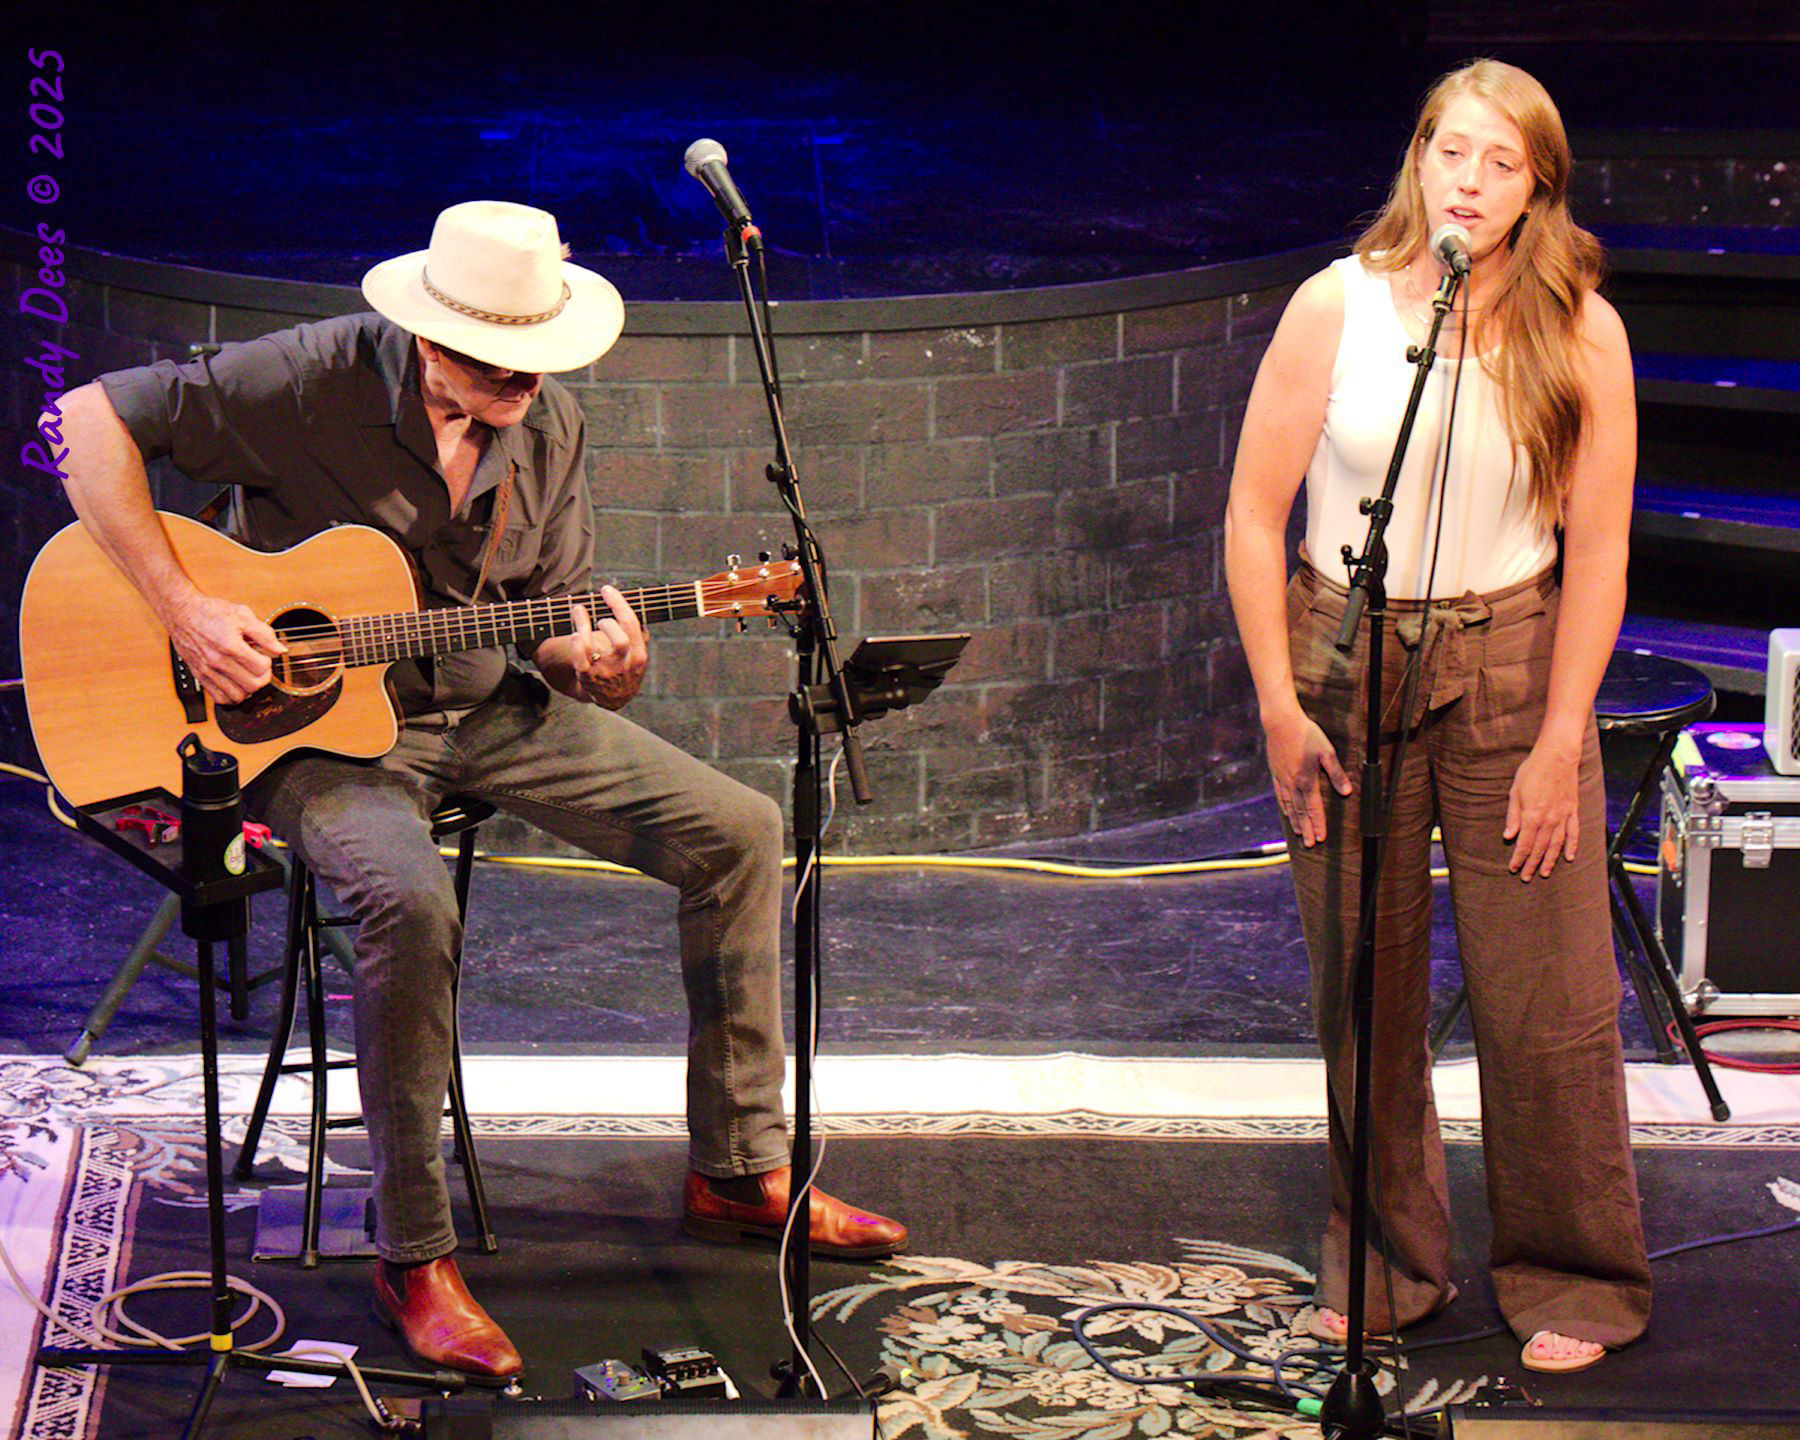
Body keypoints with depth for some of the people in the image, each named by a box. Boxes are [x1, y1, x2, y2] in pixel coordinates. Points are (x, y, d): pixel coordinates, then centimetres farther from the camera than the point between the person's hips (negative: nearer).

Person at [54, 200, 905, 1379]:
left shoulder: (548, 425, -3)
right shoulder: (312, 382, -20)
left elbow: (555, 614, 6)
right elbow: (94, 417, -19)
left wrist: (598, 658, -19)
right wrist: (183, 609, -25)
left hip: (487, 706, 6)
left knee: (740, 833, -2)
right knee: (412, 902, -37)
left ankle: (740, 1170, 11)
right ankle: (415, 1258, -21)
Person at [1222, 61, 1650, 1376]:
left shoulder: (1580, 332, -5)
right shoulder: (1337, 306, -4)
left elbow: (1599, 551, -3)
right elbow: (1255, 514, -1)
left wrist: (1560, 739, -7)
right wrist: (1279, 706, -5)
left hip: (1512, 666, -1)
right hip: (1345, 661, 1)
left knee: (1546, 1002, 0)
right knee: (1364, 995, 8)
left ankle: (1575, 1280, 16)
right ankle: (1388, 1265, 25)